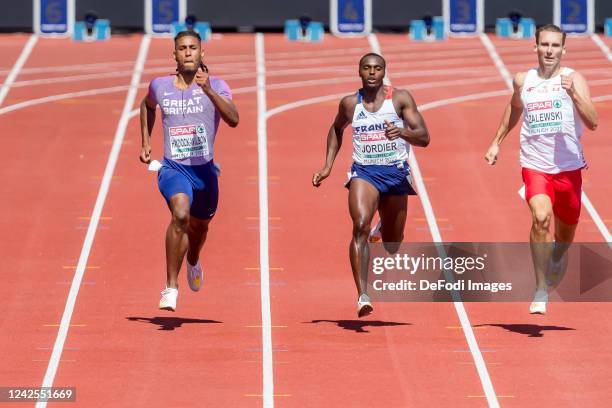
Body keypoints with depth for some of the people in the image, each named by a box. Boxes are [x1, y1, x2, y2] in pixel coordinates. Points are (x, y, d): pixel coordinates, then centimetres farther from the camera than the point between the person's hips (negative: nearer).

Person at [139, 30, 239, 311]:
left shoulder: (216, 86, -6)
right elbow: (147, 106, 24)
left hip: (204, 170, 2)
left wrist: (208, 90, -34)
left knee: (199, 227, 22)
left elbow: (233, 119, -23)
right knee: (180, 214, -31)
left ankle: (193, 261, 61)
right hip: (173, 169, -2)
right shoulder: (160, 86, 0)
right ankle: (171, 287, -26)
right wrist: (145, 142, 17)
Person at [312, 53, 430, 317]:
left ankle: (384, 231, 55)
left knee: (392, 244, 14)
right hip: (364, 172, 0)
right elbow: (336, 129, 24)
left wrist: (403, 132, -31)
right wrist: (328, 166, 16)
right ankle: (362, 296, -32)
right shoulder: (350, 104, 3)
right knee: (360, 227, -26)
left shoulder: (400, 98, -4)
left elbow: (424, 138, -10)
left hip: (396, 172, 0)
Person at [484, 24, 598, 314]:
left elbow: (592, 122, -16)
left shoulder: (574, 79, -5)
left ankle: (558, 256, 55)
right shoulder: (523, 81, 4)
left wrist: (573, 94, -28)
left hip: (569, 167, 0)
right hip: (535, 165, 0)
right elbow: (514, 109, 26)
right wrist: (496, 142, 24)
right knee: (540, 217, -25)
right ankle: (541, 291, -21)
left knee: (567, 228, 16)